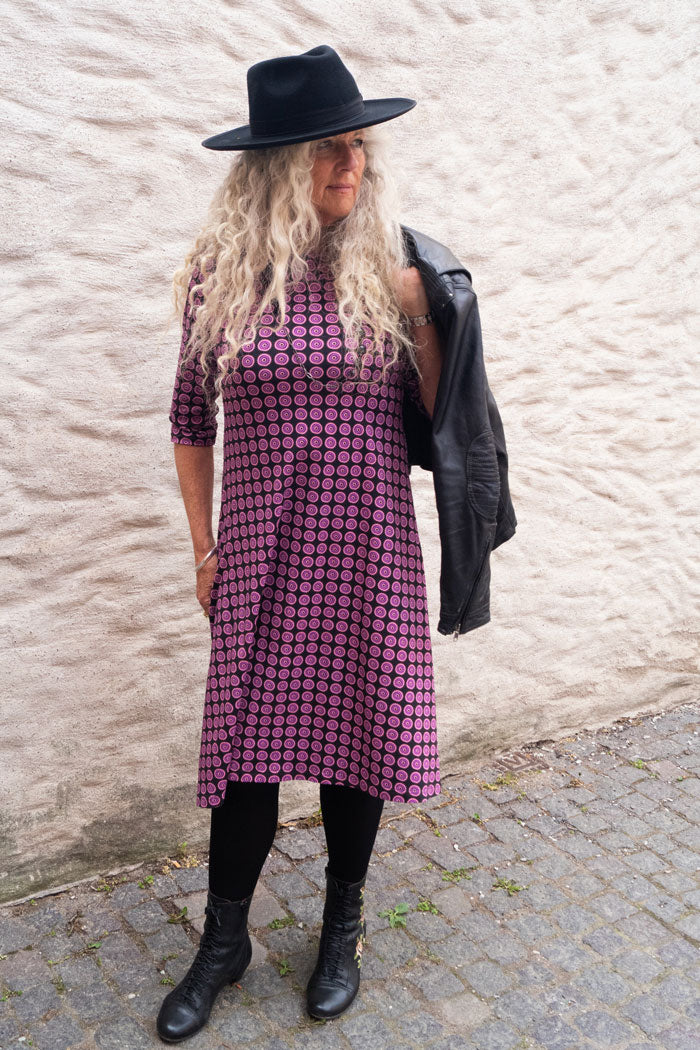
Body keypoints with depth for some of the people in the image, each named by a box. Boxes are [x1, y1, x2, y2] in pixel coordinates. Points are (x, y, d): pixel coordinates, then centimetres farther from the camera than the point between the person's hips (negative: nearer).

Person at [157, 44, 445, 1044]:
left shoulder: (392, 268, -2)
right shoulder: (219, 273, -3)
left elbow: (435, 415, 3)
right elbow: (191, 419, 5)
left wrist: (425, 320, -13)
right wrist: (203, 547, 6)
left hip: (369, 548, 1)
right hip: (260, 552, 0)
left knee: (359, 733, 11)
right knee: (248, 740, 8)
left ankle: (341, 931, 36)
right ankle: (224, 942, 32)